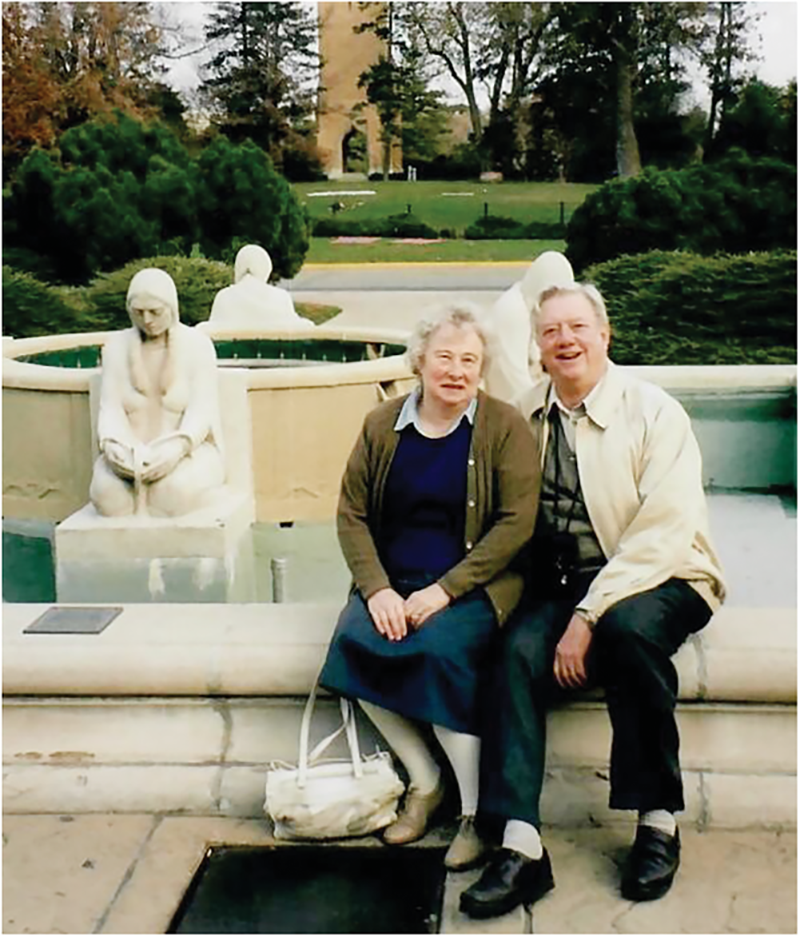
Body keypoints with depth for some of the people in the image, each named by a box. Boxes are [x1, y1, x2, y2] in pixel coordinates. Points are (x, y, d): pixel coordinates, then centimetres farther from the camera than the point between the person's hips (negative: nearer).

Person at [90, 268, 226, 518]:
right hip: (129, 456, 2)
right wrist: (111, 444, -22)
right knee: (106, 490, -33)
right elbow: (110, 410, 1)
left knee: (176, 489, -37)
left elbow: (201, 413, -10)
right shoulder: (117, 347, 7)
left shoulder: (197, 345, -2)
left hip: (189, 453, -2)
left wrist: (176, 449, -30)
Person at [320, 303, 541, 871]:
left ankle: (477, 812, -12)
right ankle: (424, 782, -2)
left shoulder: (504, 427, -3)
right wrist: (377, 589, -10)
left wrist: (444, 590, -17)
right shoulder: (382, 425, 8)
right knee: (353, 645, -24)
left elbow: (516, 523, -9)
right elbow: (352, 514, 6)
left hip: (472, 584, -4)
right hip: (391, 582, 4)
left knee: (442, 651, -32)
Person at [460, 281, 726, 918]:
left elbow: (661, 535, -16)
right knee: (519, 651, -25)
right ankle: (521, 848, -25)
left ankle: (659, 820, -19)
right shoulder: (526, 417, 6)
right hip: (563, 580, 4)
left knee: (628, 627, -35)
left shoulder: (655, 413, -9)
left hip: (658, 580, -3)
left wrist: (589, 616, -24)